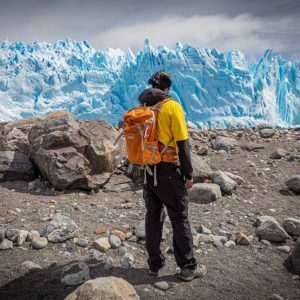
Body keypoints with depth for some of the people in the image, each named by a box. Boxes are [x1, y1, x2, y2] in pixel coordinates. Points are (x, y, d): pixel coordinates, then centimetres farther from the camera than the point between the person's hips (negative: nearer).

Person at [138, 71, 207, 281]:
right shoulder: (172, 106, -10)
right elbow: (182, 143, -14)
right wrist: (189, 174, -8)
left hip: (147, 170, 6)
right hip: (168, 170, -5)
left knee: (153, 217, 15)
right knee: (180, 219, 5)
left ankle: (155, 264, 25)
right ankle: (188, 267, 16)